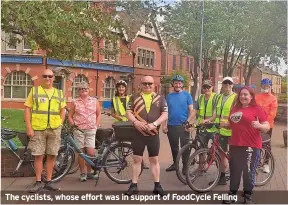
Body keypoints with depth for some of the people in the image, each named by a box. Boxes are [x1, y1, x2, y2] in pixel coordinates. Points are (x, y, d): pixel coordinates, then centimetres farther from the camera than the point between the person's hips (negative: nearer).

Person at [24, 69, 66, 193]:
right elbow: (27, 109, 1)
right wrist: (29, 127, -7)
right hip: (38, 129, -2)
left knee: (52, 155, 5)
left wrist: (59, 124, 2)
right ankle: (38, 182, 14)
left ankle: (48, 182, 17)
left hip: (54, 129, 2)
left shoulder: (59, 93, 12)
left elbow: (62, 110, 16)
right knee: (38, 156, 2)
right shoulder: (34, 90, 5)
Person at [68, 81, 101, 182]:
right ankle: (83, 173, 17)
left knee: (91, 153, -7)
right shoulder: (75, 102, 6)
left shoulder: (94, 101, 8)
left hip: (91, 130, 0)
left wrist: (96, 126, 6)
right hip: (79, 130, 0)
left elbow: (98, 114, 15)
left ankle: (89, 172, 14)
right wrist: (73, 125, -1)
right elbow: (70, 115, 11)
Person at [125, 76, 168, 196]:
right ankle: (134, 185, 15)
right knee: (136, 159, 6)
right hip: (138, 133, 0)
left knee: (154, 160, 8)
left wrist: (154, 124, -16)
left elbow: (165, 115, -1)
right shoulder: (134, 97, 7)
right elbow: (129, 112, 2)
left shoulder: (160, 98, 5)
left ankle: (157, 186, 17)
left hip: (153, 134, 0)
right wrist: (136, 122, -17)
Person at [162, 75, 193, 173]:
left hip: (183, 125, -3)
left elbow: (191, 110, -4)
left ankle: (185, 166, 11)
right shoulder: (169, 96, 8)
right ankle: (175, 163, 28)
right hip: (171, 125, 4)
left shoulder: (187, 95, -2)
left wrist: (188, 122, -14)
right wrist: (164, 124, 2)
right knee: (173, 146, 14)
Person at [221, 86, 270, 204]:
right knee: (234, 171, 12)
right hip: (235, 145, 5)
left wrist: (259, 125, -27)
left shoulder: (257, 109, -3)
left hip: (251, 146, -5)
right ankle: (232, 193, 24)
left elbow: (267, 127, -7)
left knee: (249, 172, 3)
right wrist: (222, 124, 5)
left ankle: (247, 196, 18)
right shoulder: (235, 109, 12)